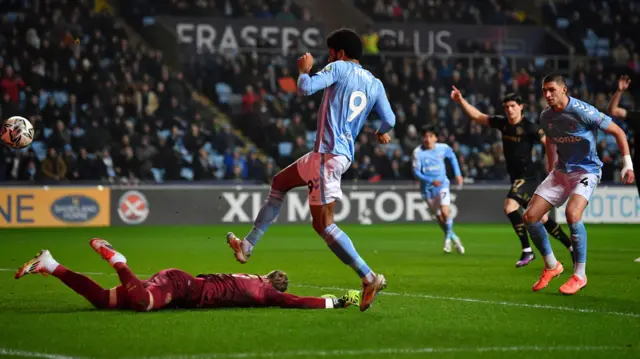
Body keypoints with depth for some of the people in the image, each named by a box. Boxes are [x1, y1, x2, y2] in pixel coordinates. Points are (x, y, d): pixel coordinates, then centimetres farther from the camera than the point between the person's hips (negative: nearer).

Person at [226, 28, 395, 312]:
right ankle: (247, 246, 24)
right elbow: (389, 120, 13)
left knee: (323, 224, -9)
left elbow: (305, 88, -16)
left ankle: (370, 278, -14)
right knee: (279, 183, 22)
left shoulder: (339, 68, -6)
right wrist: (382, 133, 36)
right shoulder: (375, 84, 13)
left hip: (329, 155, -9)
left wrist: (304, 69, 6)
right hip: (343, 153, 9)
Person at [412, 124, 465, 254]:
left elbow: (452, 157, 14)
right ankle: (452, 237, 32)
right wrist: (431, 180, -30)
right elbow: (416, 172, -17)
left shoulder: (443, 148, -8)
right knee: (439, 216, 9)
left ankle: (448, 237, 1)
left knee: (445, 211, -21)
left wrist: (458, 174, 10)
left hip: (442, 185, 0)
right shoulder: (418, 152, -16)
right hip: (427, 188, 0)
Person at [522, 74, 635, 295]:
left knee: (572, 214, -31)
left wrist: (628, 164, -16)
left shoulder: (583, 111, -20)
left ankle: (580, 275, -16)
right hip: (561, 172, 7)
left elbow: (618, 132, -11)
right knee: (530, 216, -4)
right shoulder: (546, 117, 0)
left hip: (586, 171, -7)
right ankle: (551, 266, 17)